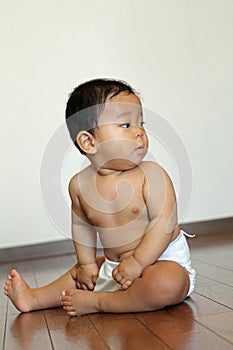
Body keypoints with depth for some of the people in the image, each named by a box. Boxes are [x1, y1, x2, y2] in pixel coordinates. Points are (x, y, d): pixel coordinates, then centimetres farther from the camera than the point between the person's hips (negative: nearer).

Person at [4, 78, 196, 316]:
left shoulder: (151, 174, -17)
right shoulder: (80, 183, -3)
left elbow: (164, 221, -22)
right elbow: (82, 225, 12)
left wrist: (137, 263, -26)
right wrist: (87, 263, 9)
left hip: (163, 260, -6)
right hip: (114, 265, 6)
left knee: (165, 285, -35)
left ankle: (96, 302, -22)